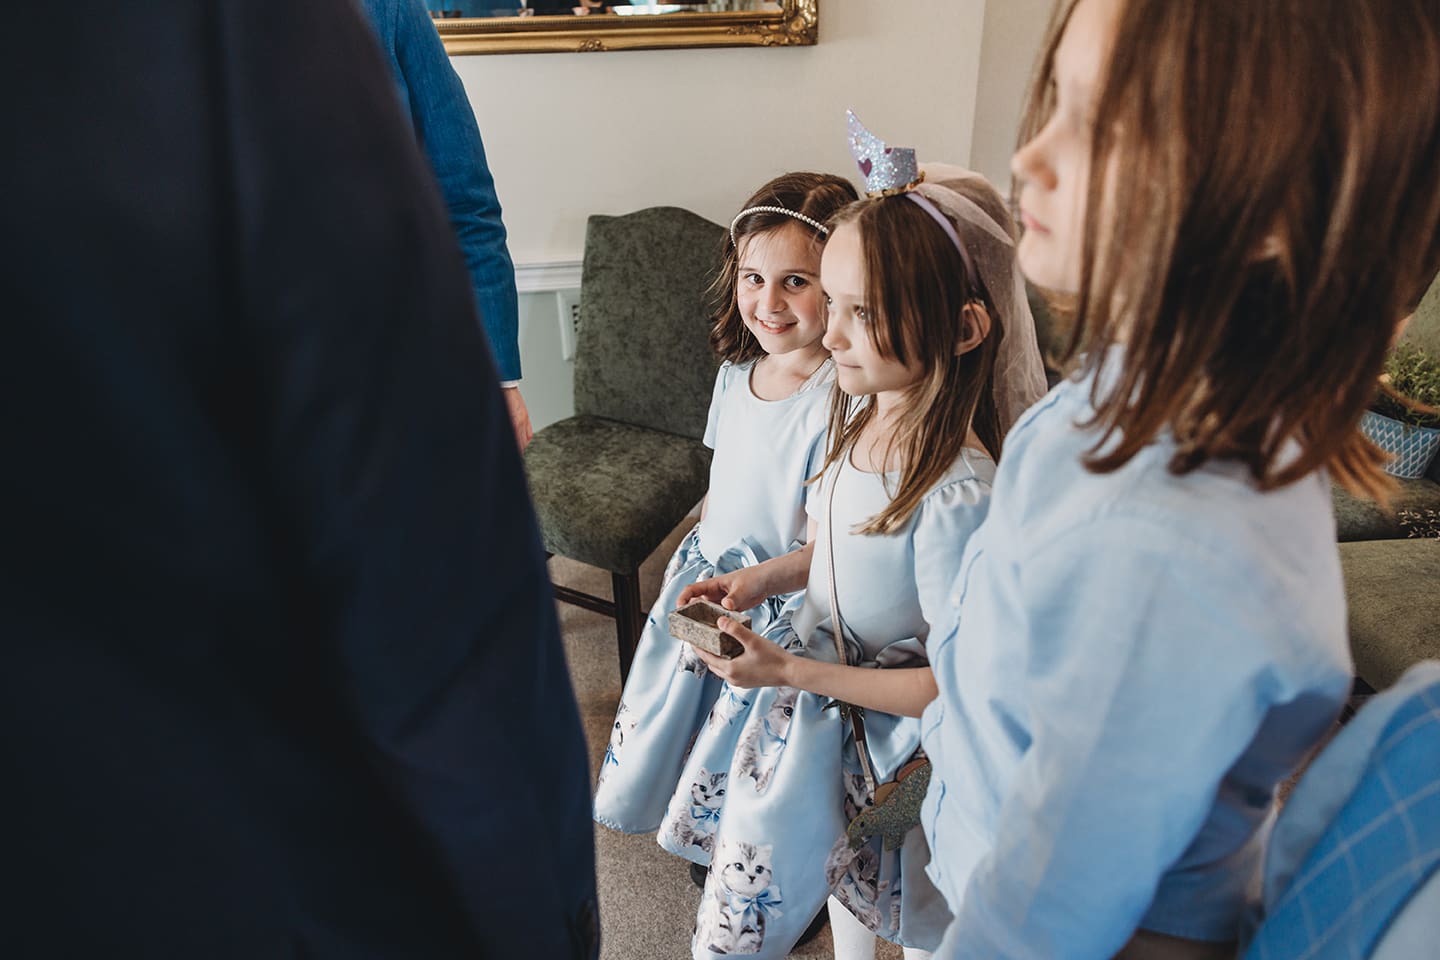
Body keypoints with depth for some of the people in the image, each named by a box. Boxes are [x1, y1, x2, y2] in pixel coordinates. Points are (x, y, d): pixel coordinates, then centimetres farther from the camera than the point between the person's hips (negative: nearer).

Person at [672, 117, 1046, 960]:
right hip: (822, 679, 7)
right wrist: (765, 577, -1)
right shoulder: (866, 418, -7)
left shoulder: (956, 494, -32)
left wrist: (794, 672, -25)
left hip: (890, 731, -7)